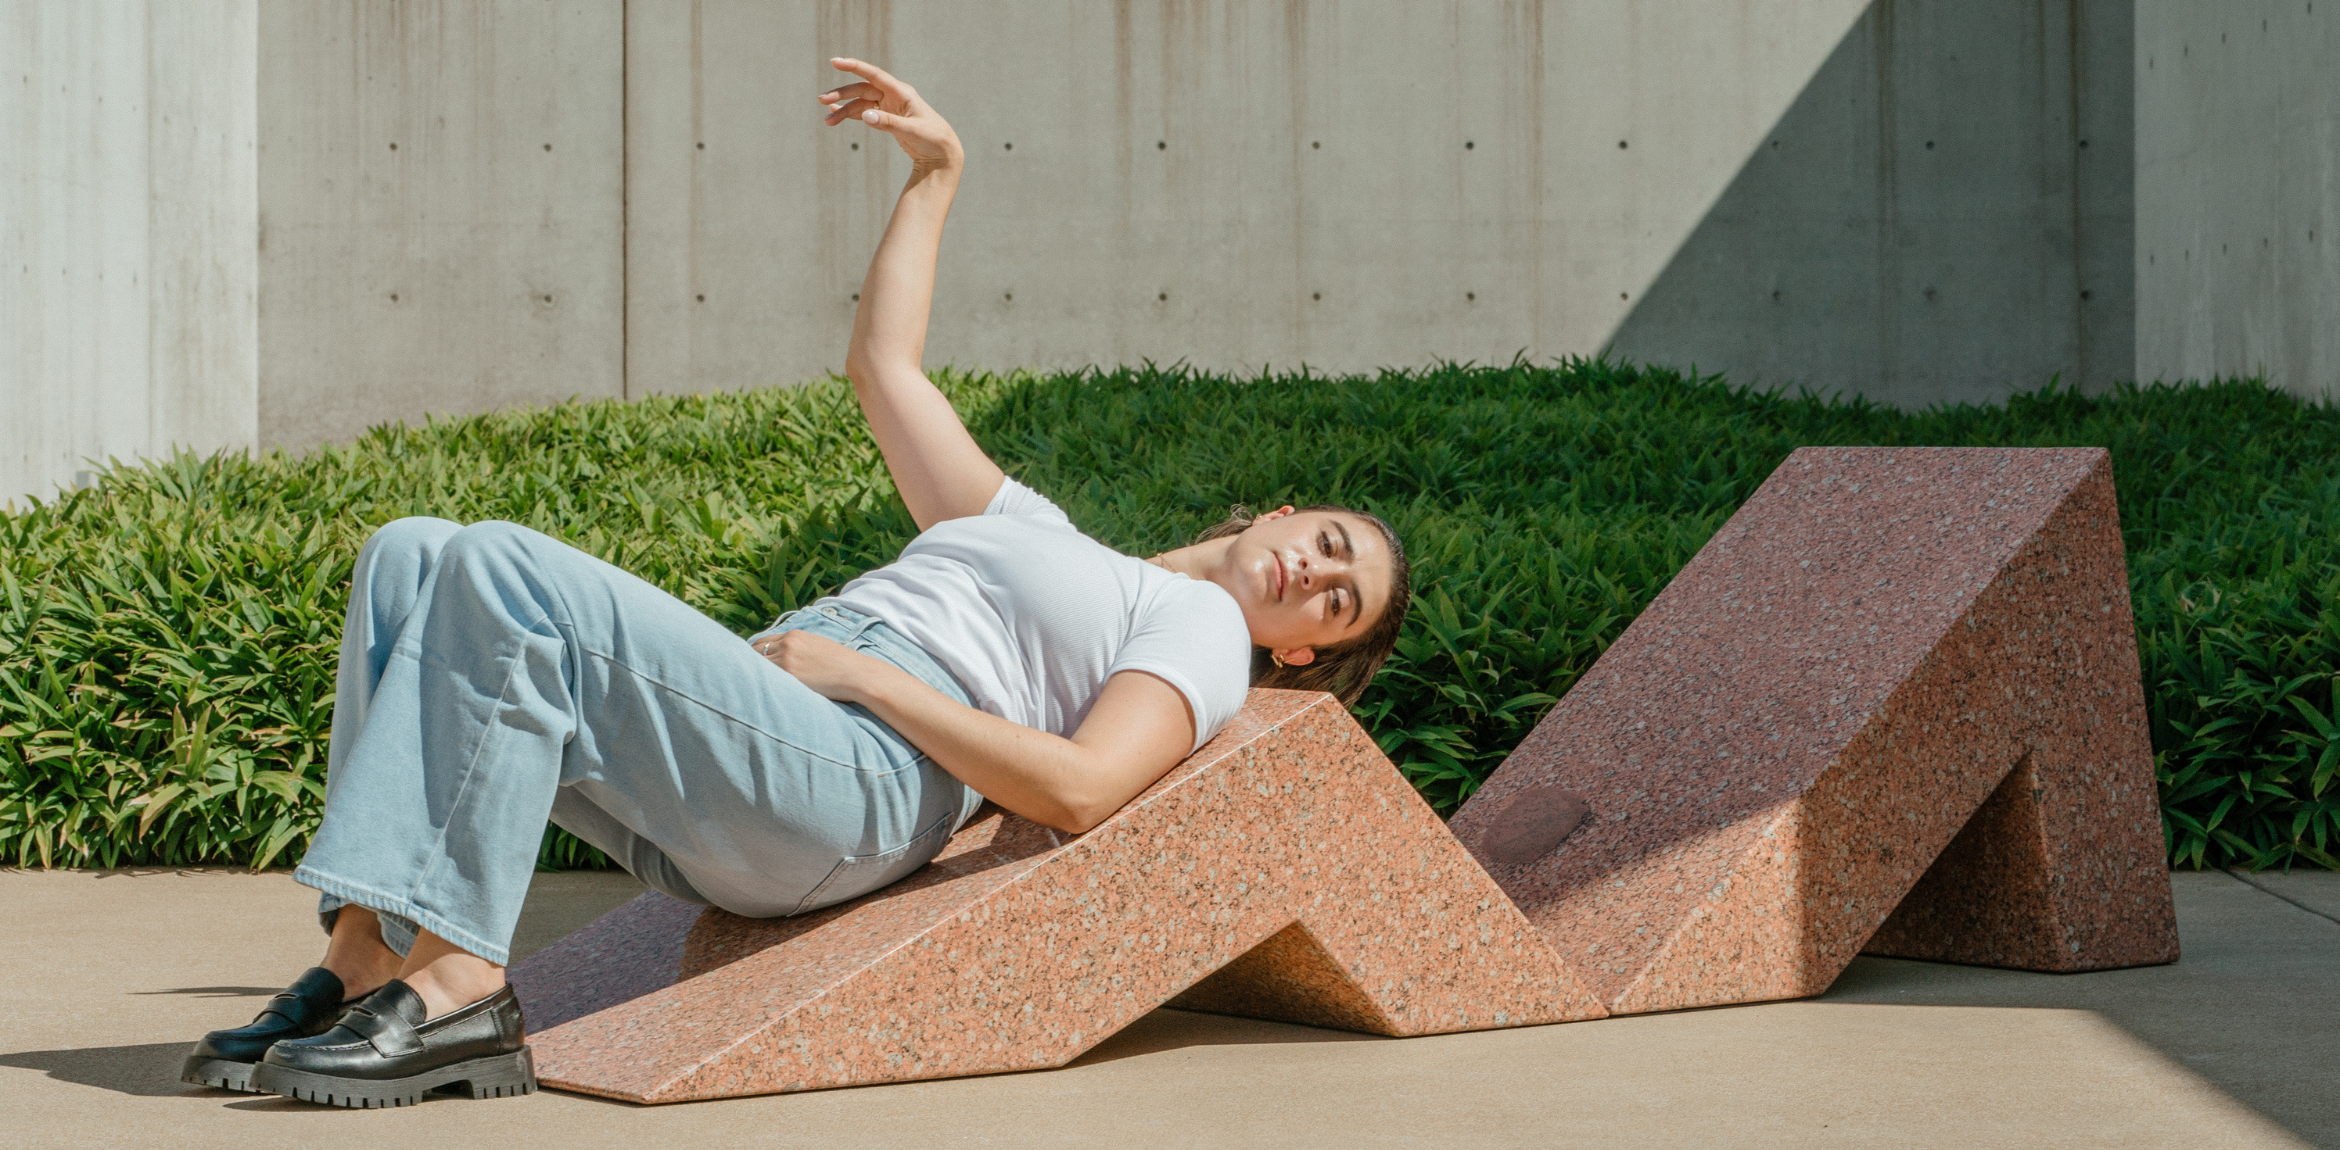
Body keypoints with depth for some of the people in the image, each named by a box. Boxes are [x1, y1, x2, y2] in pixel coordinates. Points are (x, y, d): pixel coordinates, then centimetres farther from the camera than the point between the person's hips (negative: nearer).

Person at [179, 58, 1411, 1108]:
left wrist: (864, 670, -9)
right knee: (412, 556, -10)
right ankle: (371, 947, -19)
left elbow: (1078, 789, -10)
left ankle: (454, 982, -28)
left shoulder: (1203, 631, 11)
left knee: (506, 573, -26)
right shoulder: (1037, 534, 35)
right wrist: (935, 169, 38)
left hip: (854, 782, -8)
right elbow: (885, 368, 39)